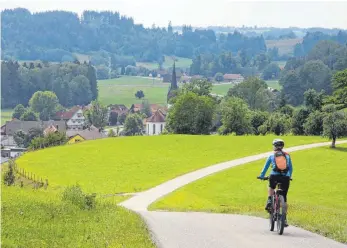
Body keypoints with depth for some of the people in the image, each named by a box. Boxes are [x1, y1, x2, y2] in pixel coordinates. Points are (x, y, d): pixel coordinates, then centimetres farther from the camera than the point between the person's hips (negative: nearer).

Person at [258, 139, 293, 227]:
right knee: (284, 198, 10)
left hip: (274, 176, -1)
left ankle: (269, 200, 11)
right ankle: (284, 219, 5)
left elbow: (265, 167, 15)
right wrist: (289, 176, 37)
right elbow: (290, 168, 22)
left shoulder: (272, 156, 11)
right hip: (285, 178, 1)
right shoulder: (287, 156, 15)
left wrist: (261, 176, 27)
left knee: (271, 187, 36)